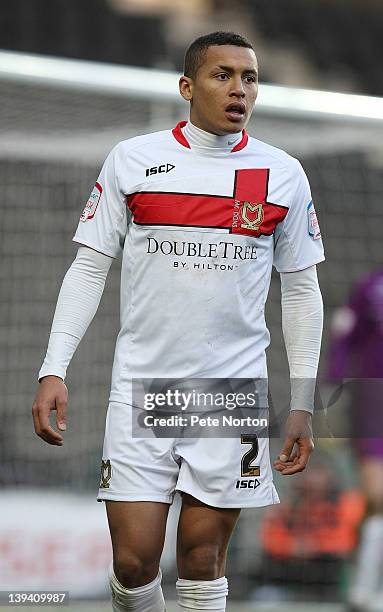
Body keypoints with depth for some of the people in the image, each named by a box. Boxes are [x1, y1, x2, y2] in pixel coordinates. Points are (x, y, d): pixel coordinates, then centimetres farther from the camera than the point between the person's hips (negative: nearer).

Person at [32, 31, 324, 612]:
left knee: (202, 557, 1)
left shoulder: (283, 174, 4)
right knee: (133, 560, -4)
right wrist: (54, 370, -4)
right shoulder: (132, 160, 2)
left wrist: (302, 404, 6)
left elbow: (301, 289, 10)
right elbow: (89, 268, 5)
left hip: (233, 389, 1)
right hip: (141, 384, 0)